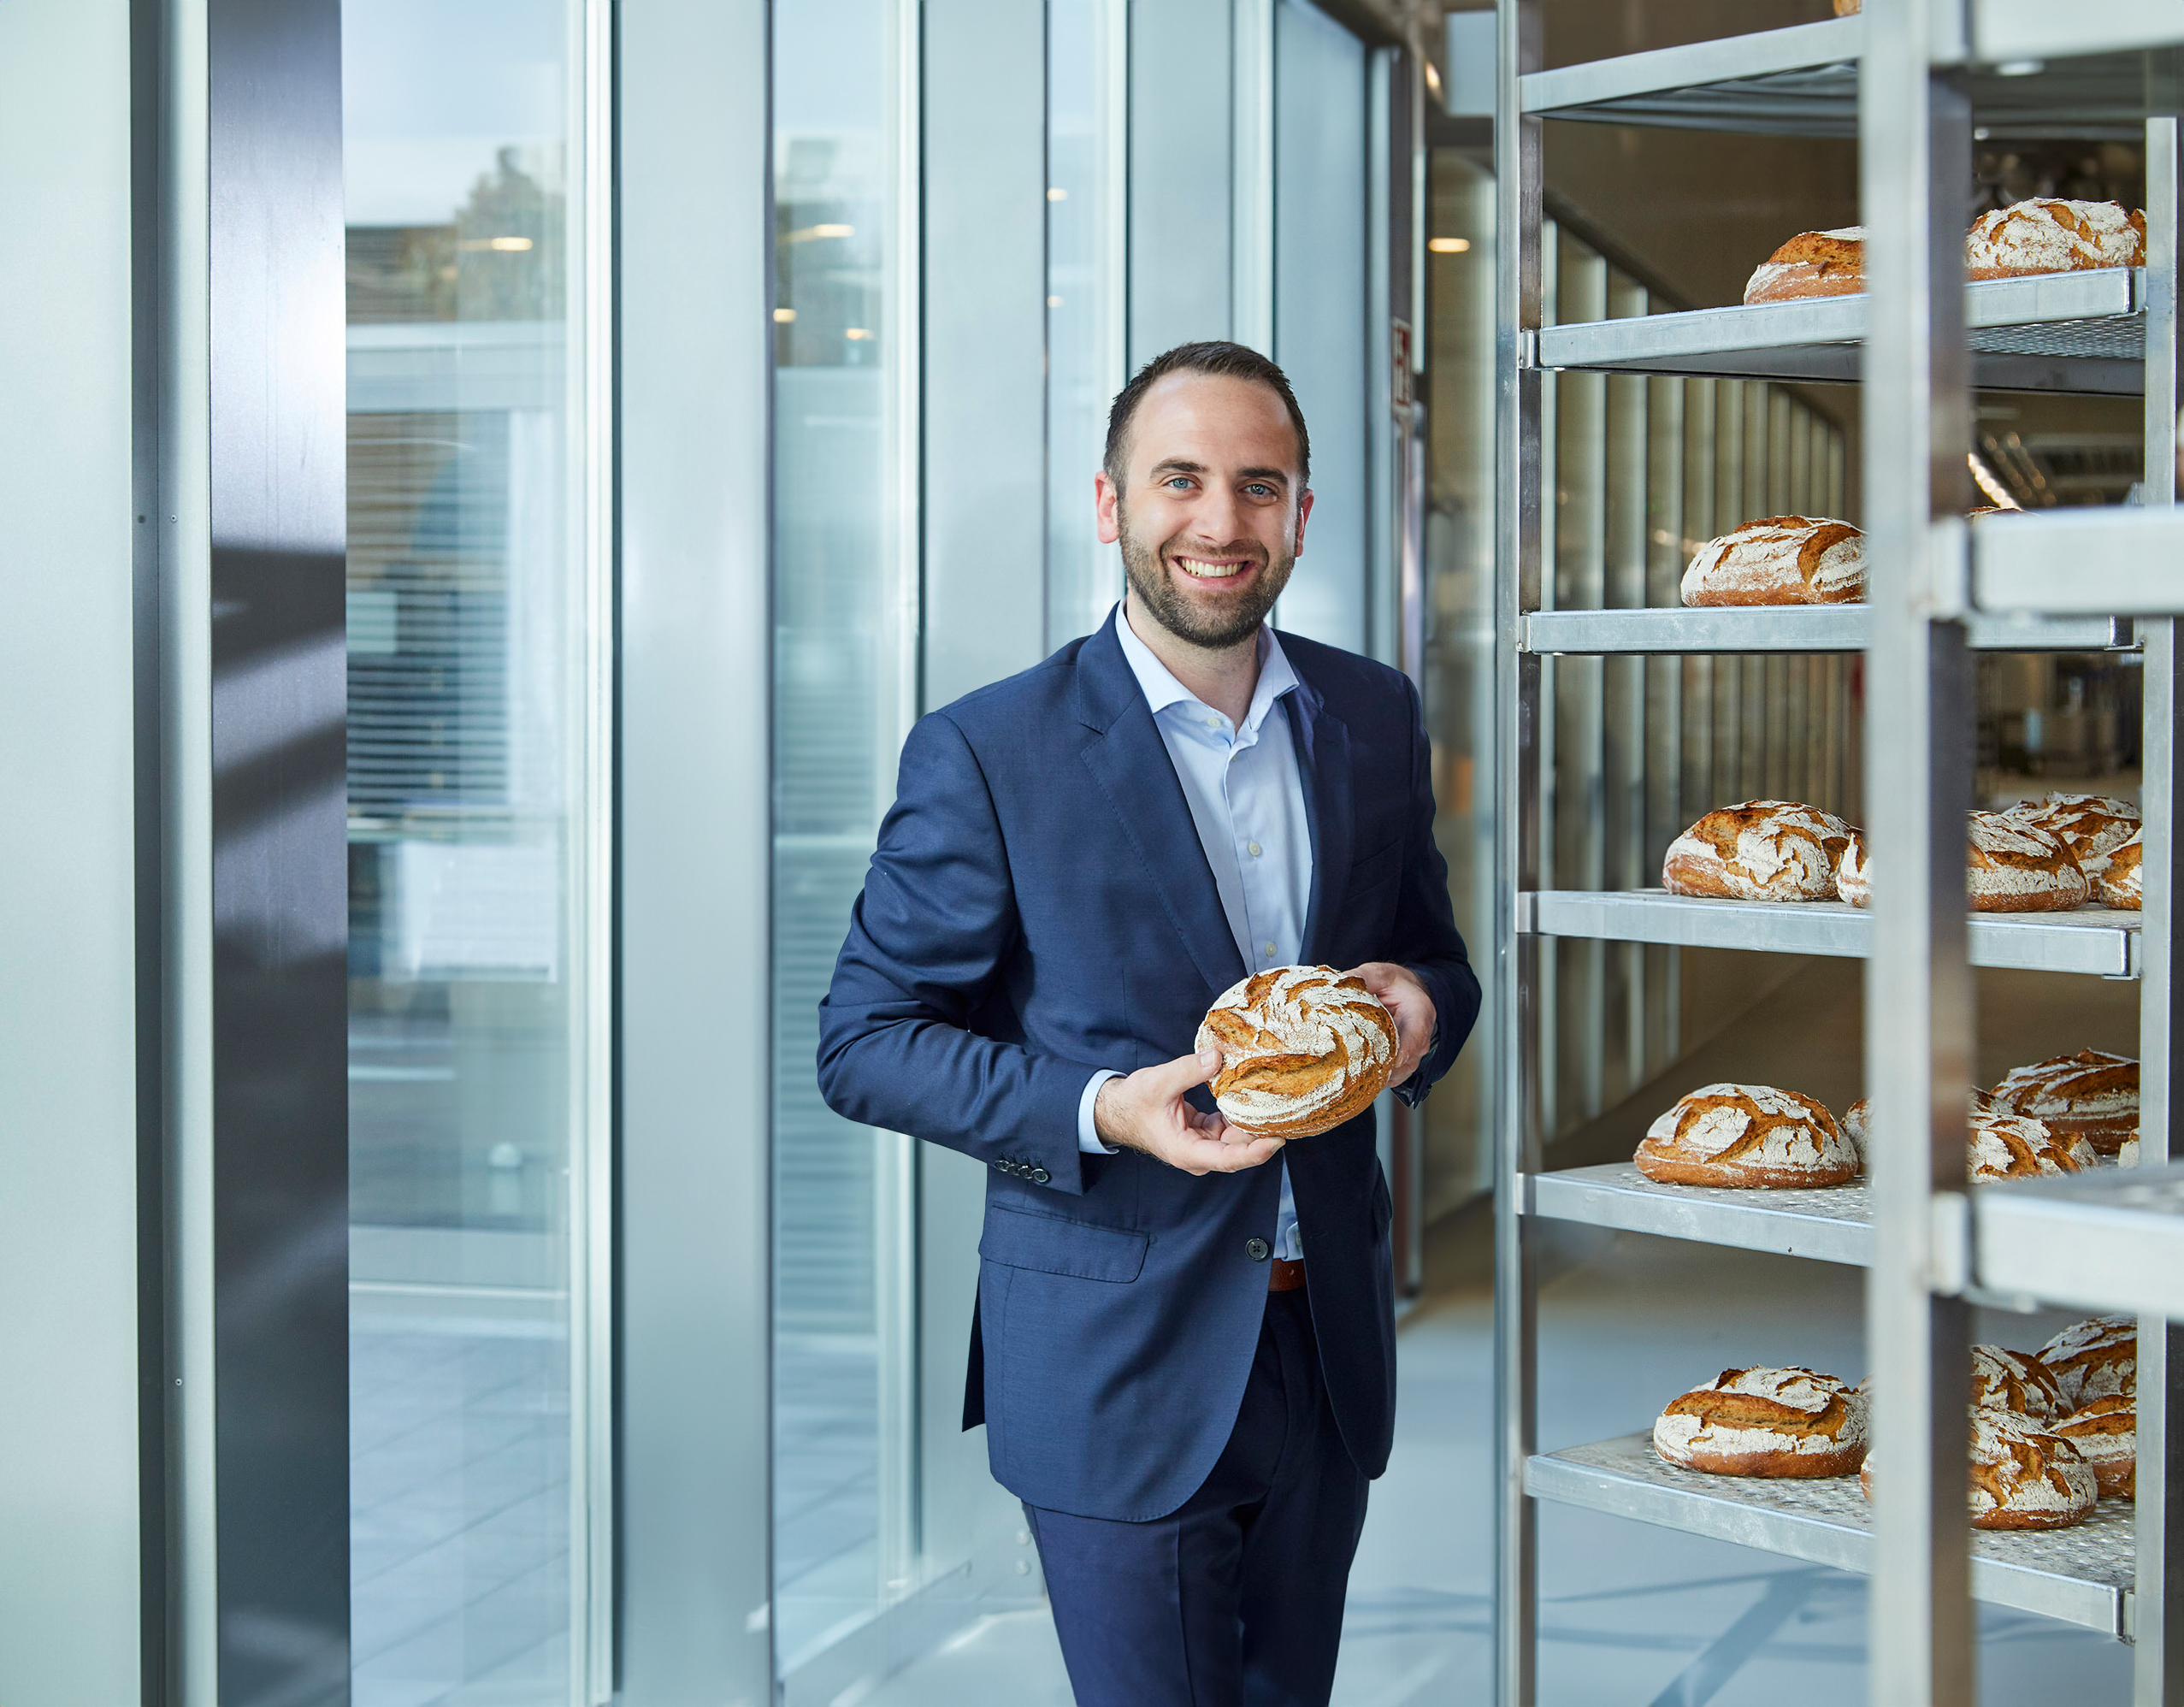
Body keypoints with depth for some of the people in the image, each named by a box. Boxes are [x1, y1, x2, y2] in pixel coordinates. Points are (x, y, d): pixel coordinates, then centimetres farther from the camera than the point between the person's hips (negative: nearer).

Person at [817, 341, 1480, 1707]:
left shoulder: (1376, 716, 4)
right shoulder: (989, 752, -11)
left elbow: (1433, 952, 16)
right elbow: (864, 1043, -7)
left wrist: (1417, 1006, -9)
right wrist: (1100, 1113, -21)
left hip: (1330, 1345, 5)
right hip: (1116, 1365, -5)